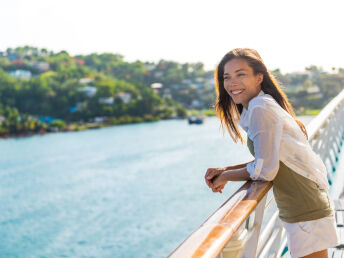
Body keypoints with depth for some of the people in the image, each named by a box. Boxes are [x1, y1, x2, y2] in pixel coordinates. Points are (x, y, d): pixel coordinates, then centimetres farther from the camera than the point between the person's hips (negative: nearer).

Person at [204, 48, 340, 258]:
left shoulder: (261, 108, -18)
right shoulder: (257, 107, 11)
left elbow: (265, 170, -22)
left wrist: (226, 176, -7)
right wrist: (225, 169, 4)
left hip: (307, 214, -10)